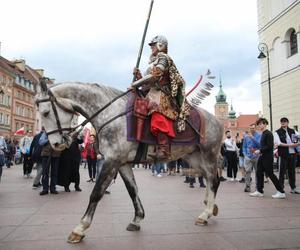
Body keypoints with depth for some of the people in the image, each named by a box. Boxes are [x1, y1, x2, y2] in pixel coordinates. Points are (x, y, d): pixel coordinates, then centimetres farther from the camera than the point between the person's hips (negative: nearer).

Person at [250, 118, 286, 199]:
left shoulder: (268, 133, -13)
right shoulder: (263, 134, 15)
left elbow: (270, 146, -20)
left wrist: (260, 150, -17)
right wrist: (258, 151, 7)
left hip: (267, 157, -9)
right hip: (262, 157, 9)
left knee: (270, 174, -4)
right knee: (259, 173, 8)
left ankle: (281, 192, 7)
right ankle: (259, 191, 15)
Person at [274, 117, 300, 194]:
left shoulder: (292, 131, 11)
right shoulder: (277, 132, -1)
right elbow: (279, 143, -11)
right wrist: (290, 145, -16)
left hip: (293, 154, 4)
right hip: (283, 155, -4)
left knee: (292, 171, 12)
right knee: (282, 172, 0)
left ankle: (293, 188, 22)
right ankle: (281, 188, 8)